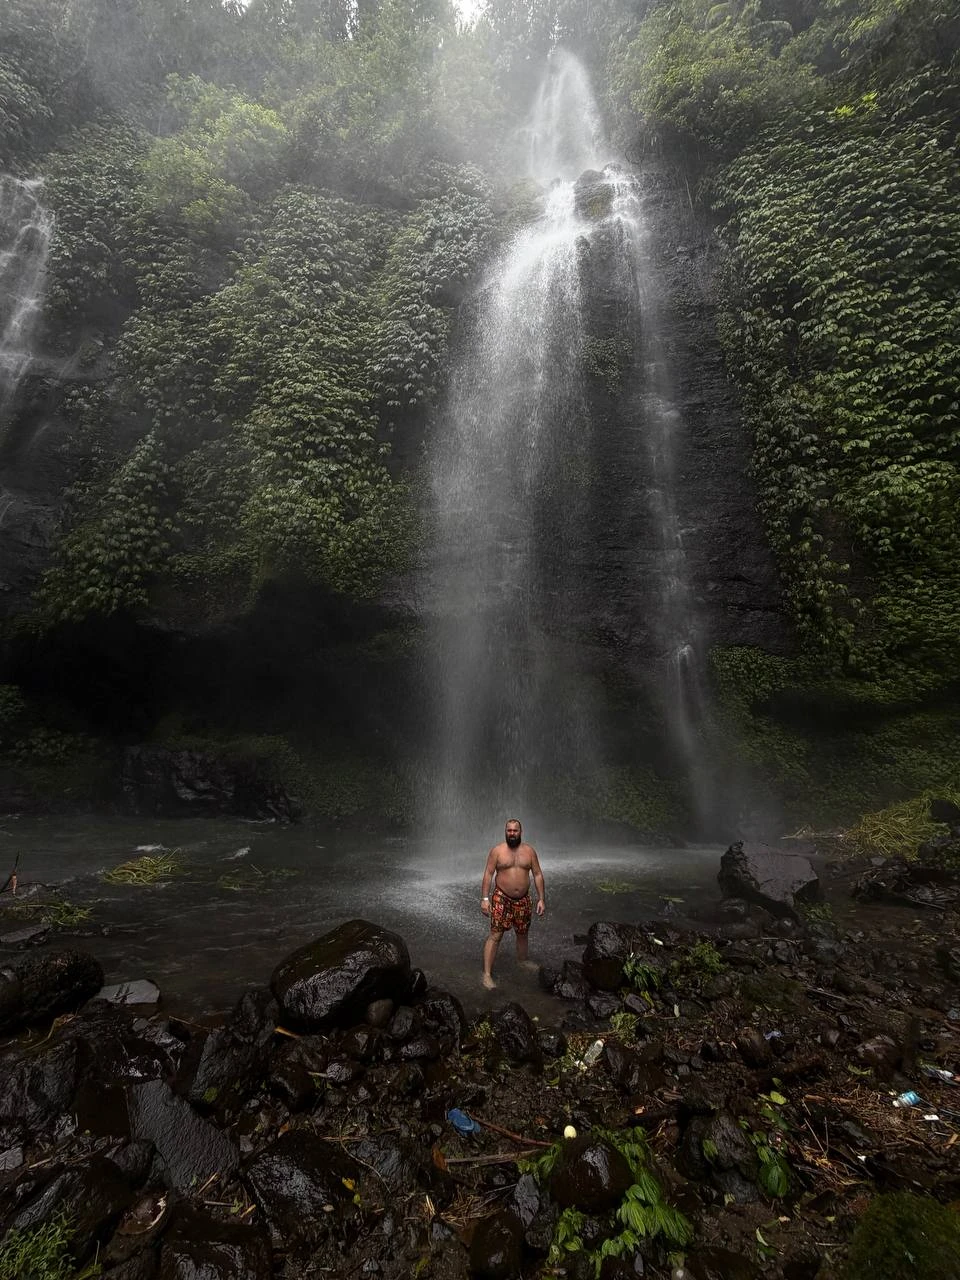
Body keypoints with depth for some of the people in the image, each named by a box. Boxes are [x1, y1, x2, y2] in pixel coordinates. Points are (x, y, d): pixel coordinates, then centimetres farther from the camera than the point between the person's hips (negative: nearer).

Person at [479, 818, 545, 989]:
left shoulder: (529, 851, 0)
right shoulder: (497, 851, -7)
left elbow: (538, 875, 3)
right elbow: (488, 874, -7)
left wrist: (541, 899, -1)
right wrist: (484, 898, -13)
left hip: (523, 900, 3)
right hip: (502, 899, -3)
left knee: (522, 934, 19)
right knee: (495, 936, -9)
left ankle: (522, 960, 44)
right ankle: (487, 974, -6)